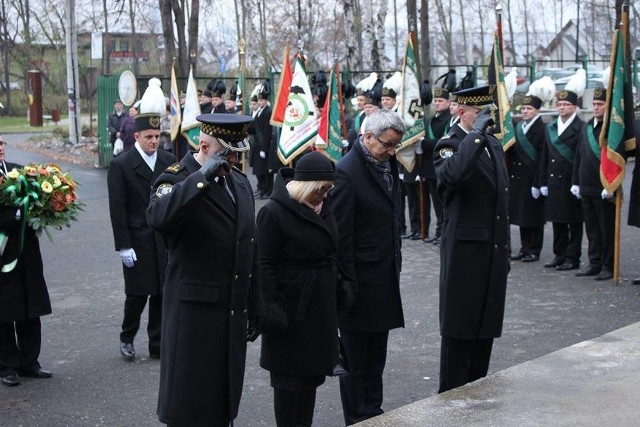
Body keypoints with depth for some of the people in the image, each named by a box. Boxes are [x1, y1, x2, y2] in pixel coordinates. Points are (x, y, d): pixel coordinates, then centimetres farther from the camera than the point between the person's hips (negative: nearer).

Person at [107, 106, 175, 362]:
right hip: (137, 242, -3)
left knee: (162, 294, 7)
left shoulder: (169, 161, 6)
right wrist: (123, 246, -12)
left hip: (166, 240, 4)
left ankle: (158, 345, 18)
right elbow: (117, 209, -8)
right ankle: (127, 338, 25)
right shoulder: (121, 165, -6)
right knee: (137, 294, 3)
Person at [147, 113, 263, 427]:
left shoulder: (240, 182, 13)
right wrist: (204, 176, -32)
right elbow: (158, 217, -36)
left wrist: (255, 309, 18)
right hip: (194, 311, -7)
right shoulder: (177, 180, -10)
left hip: (233, 314, 7)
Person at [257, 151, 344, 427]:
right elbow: (265, 266, -17)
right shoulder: (274, 212, -16)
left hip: (321, 305, 7)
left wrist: (338, 293, 14)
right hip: (291, 307, -7)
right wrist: (271, 307, -20)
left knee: (313, 372, 14)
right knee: (290, 375, 4)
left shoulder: (322, 206, 6)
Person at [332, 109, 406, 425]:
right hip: (360, 281, -8)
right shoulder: (347, 172, -17)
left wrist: (396, 262, 14)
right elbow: (341, 234, -18)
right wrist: (347, 285, -17)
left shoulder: (388, 164, 8)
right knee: (356, 360, 5)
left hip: (385, 278, 8)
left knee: (376, 356, 17)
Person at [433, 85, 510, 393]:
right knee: (459, 329, 1)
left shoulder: (493, 145, 14)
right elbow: (453, 175, -36)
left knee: (486, 326, 14)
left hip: (494, 253, 8)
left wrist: (506, 251, 18)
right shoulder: (449, 145, -10)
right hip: (465, 252, -7)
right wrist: (476, 133, -27)